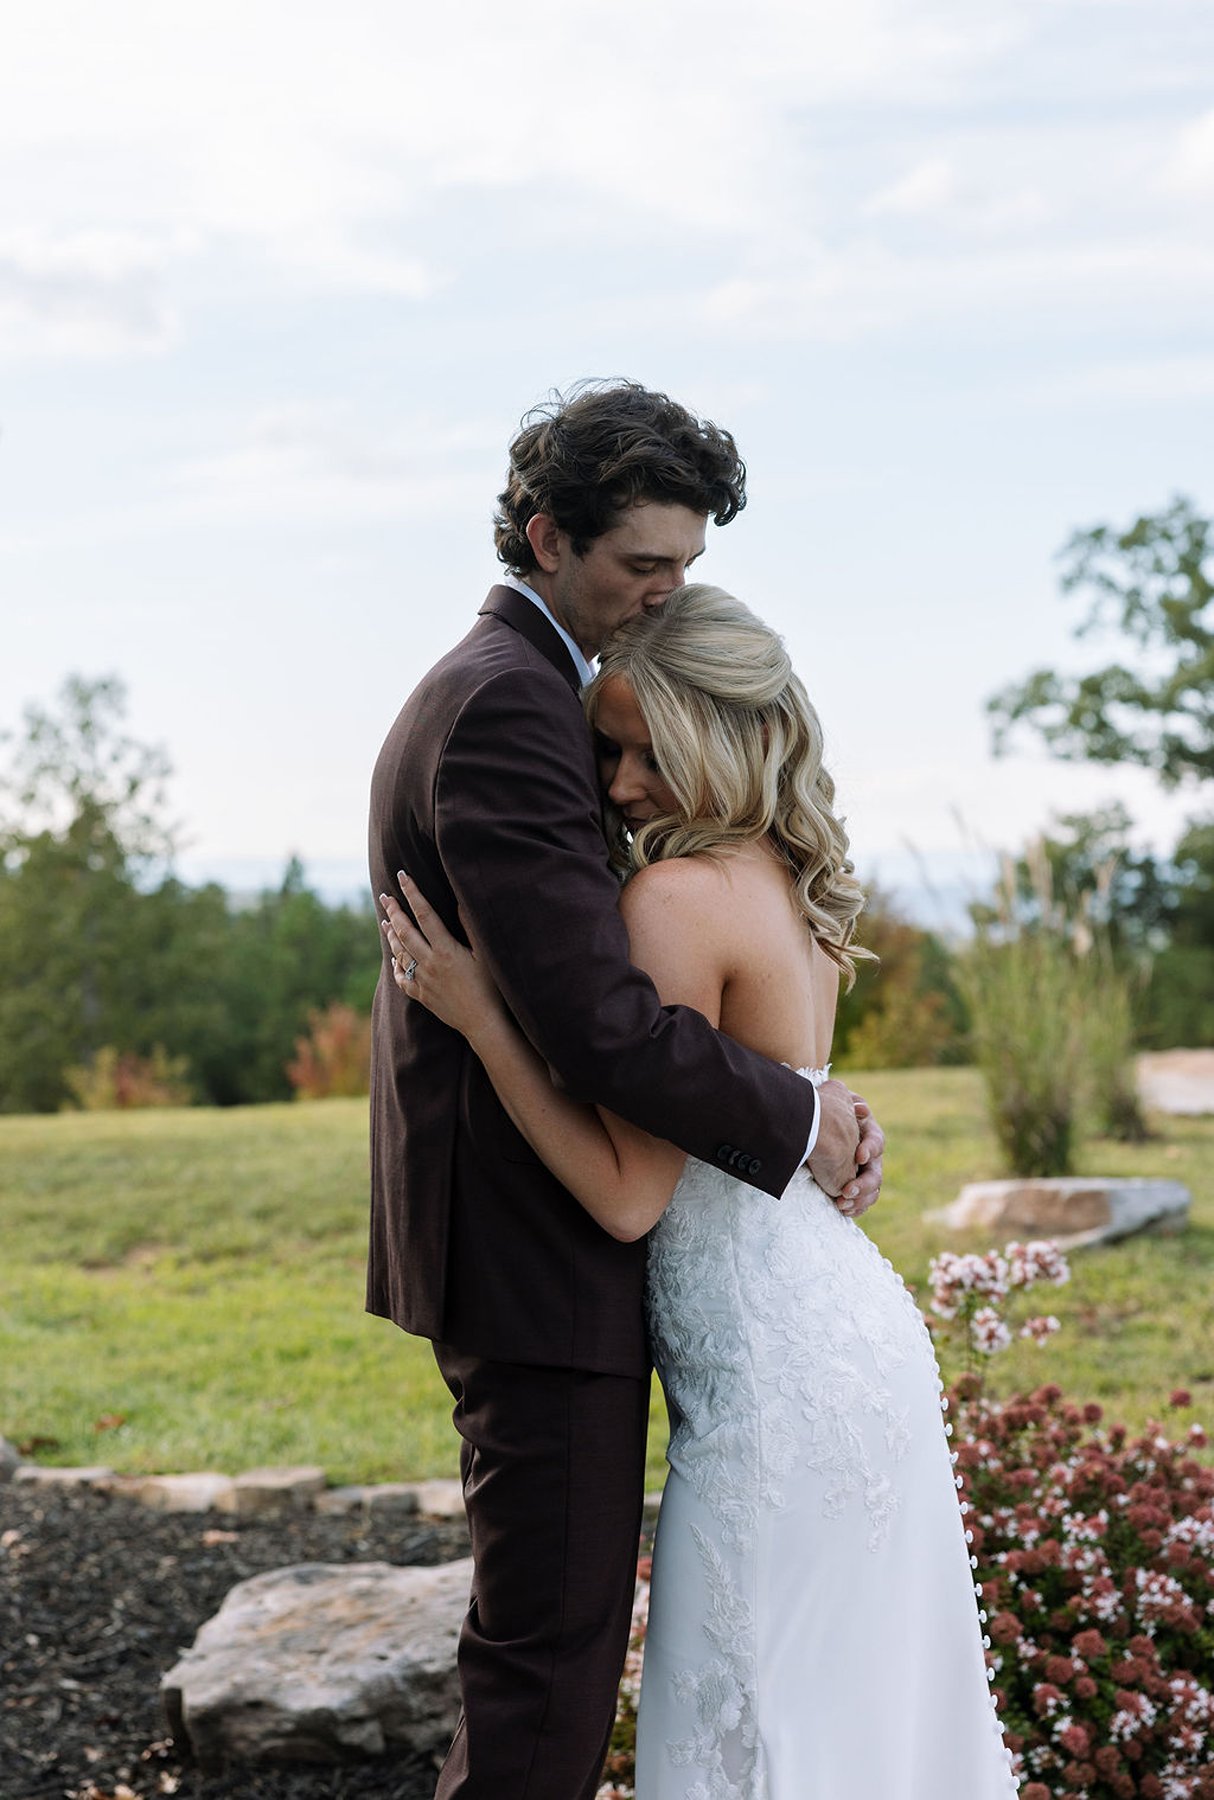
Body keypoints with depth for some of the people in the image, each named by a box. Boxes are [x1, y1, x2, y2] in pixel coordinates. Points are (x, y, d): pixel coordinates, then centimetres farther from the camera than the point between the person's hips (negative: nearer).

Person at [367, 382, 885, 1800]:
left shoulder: (487, 684, 15)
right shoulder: (510, 703, -20)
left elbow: (584, 963, 16)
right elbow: (599, 1021, -28)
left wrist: (811, 1106, 5)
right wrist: (796, 1121, -13)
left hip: (523, 1235, 11)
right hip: (536, 1251, -11)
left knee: (557, 1622, 21)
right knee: (553, 1643, -3)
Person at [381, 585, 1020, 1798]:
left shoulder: (680, 896, -19)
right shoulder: (789, 883, 8)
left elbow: (629, 1194, -19)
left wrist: (477, 1014, -17)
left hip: (780, 1373, -9)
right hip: (853, 1328, 9)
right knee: (875, 1702, 21)